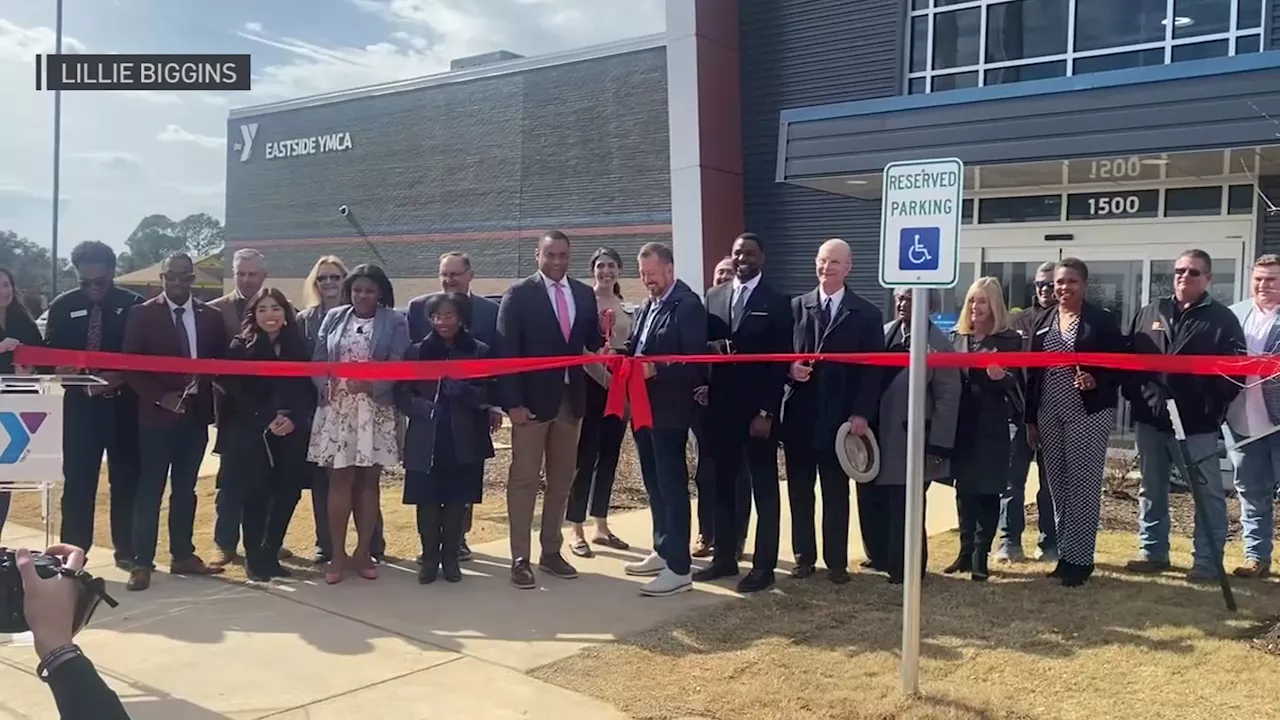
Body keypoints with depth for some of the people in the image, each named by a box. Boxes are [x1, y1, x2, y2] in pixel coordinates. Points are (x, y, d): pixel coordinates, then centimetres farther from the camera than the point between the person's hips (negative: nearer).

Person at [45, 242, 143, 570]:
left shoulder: (135, 305, -3)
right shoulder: (63, 306, 3)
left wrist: (120, 377, -20)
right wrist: (62, 370, -18)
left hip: (124, 404, -1)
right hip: (80, 404, 1)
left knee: (126, 480, 7)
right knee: (77, 482, 3)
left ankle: (127, 551, 18)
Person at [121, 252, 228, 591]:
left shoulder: (210, 316, 6)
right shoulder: (142, 314, -2)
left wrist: (203, 391, -8)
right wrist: (160, 396, -15)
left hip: (195, 414, 3)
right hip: (156, 414, -3)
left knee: (185, 489, 12)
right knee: (150, 490, 0)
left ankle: (183, 555, 20)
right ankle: (142, 562, 5)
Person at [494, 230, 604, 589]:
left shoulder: (584, 294, 8)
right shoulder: (519, 294, -7)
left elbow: (592, 340, 9)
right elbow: (506, 350, -11)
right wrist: (512, 401, -17)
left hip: (571, 398, 5)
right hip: (532, 399, -5)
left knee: (562, 479, 12)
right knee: (524, 480, 2)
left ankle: (551, 552, 24)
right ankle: (520, 559, 8)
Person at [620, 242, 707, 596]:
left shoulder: (688, 306, -13)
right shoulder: (648, 306, 15)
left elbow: (694, 361, -19)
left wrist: (655, 370, -26)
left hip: (669, 410, -9)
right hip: (644, 407, 9)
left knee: (672, 485, -4)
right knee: (654, 484, 16)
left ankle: (679, 568, 2)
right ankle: (662, 551, 29)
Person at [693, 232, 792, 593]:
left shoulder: (776, 302, -5)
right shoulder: (714, 296, 9)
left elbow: (780, 361, -8)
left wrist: (766, 412, -13)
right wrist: (711, 347, -12)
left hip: (757, 409, -5)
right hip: (721, 406, 5)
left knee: (764, 488, 4)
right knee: (722, 485, 11)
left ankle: (763, 565, 10)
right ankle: (725, 557, 22)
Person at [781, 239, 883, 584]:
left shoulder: (866, 313, 1)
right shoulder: (797, 307, 7)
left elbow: (873, 368, -2)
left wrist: (862, 413, -11)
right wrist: (790, 368, -14)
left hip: (840, 416, -2)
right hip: (799, 414, 2)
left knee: (836, 492, 6)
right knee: (799, 489, 9)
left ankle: (836, 562, 16)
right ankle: (804, 557, 21)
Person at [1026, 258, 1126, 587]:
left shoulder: (1102, 320, -3)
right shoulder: (1043, 322, 10)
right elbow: (1033, 373, 10)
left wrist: (1097, 380, -22)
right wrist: (1030, 418, 8)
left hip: (1088, 414, -5)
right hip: (1049, 414, 5)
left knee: (1083, 487, -2)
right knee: (1057, 487, 9)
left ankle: (1080, 558, 6)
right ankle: (1064, 555, 18)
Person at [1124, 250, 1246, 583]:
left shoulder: (1222, 318, -1)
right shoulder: (1150, 312, 11)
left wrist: (1214, 406, -16)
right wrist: (1133, 394, 3)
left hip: (1198, 424, -4)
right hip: (1151, 419, 4)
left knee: (1208, 492, 3)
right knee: (1151, 490, 13)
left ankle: (1207, 561, 11)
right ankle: (1152, 551, 25)